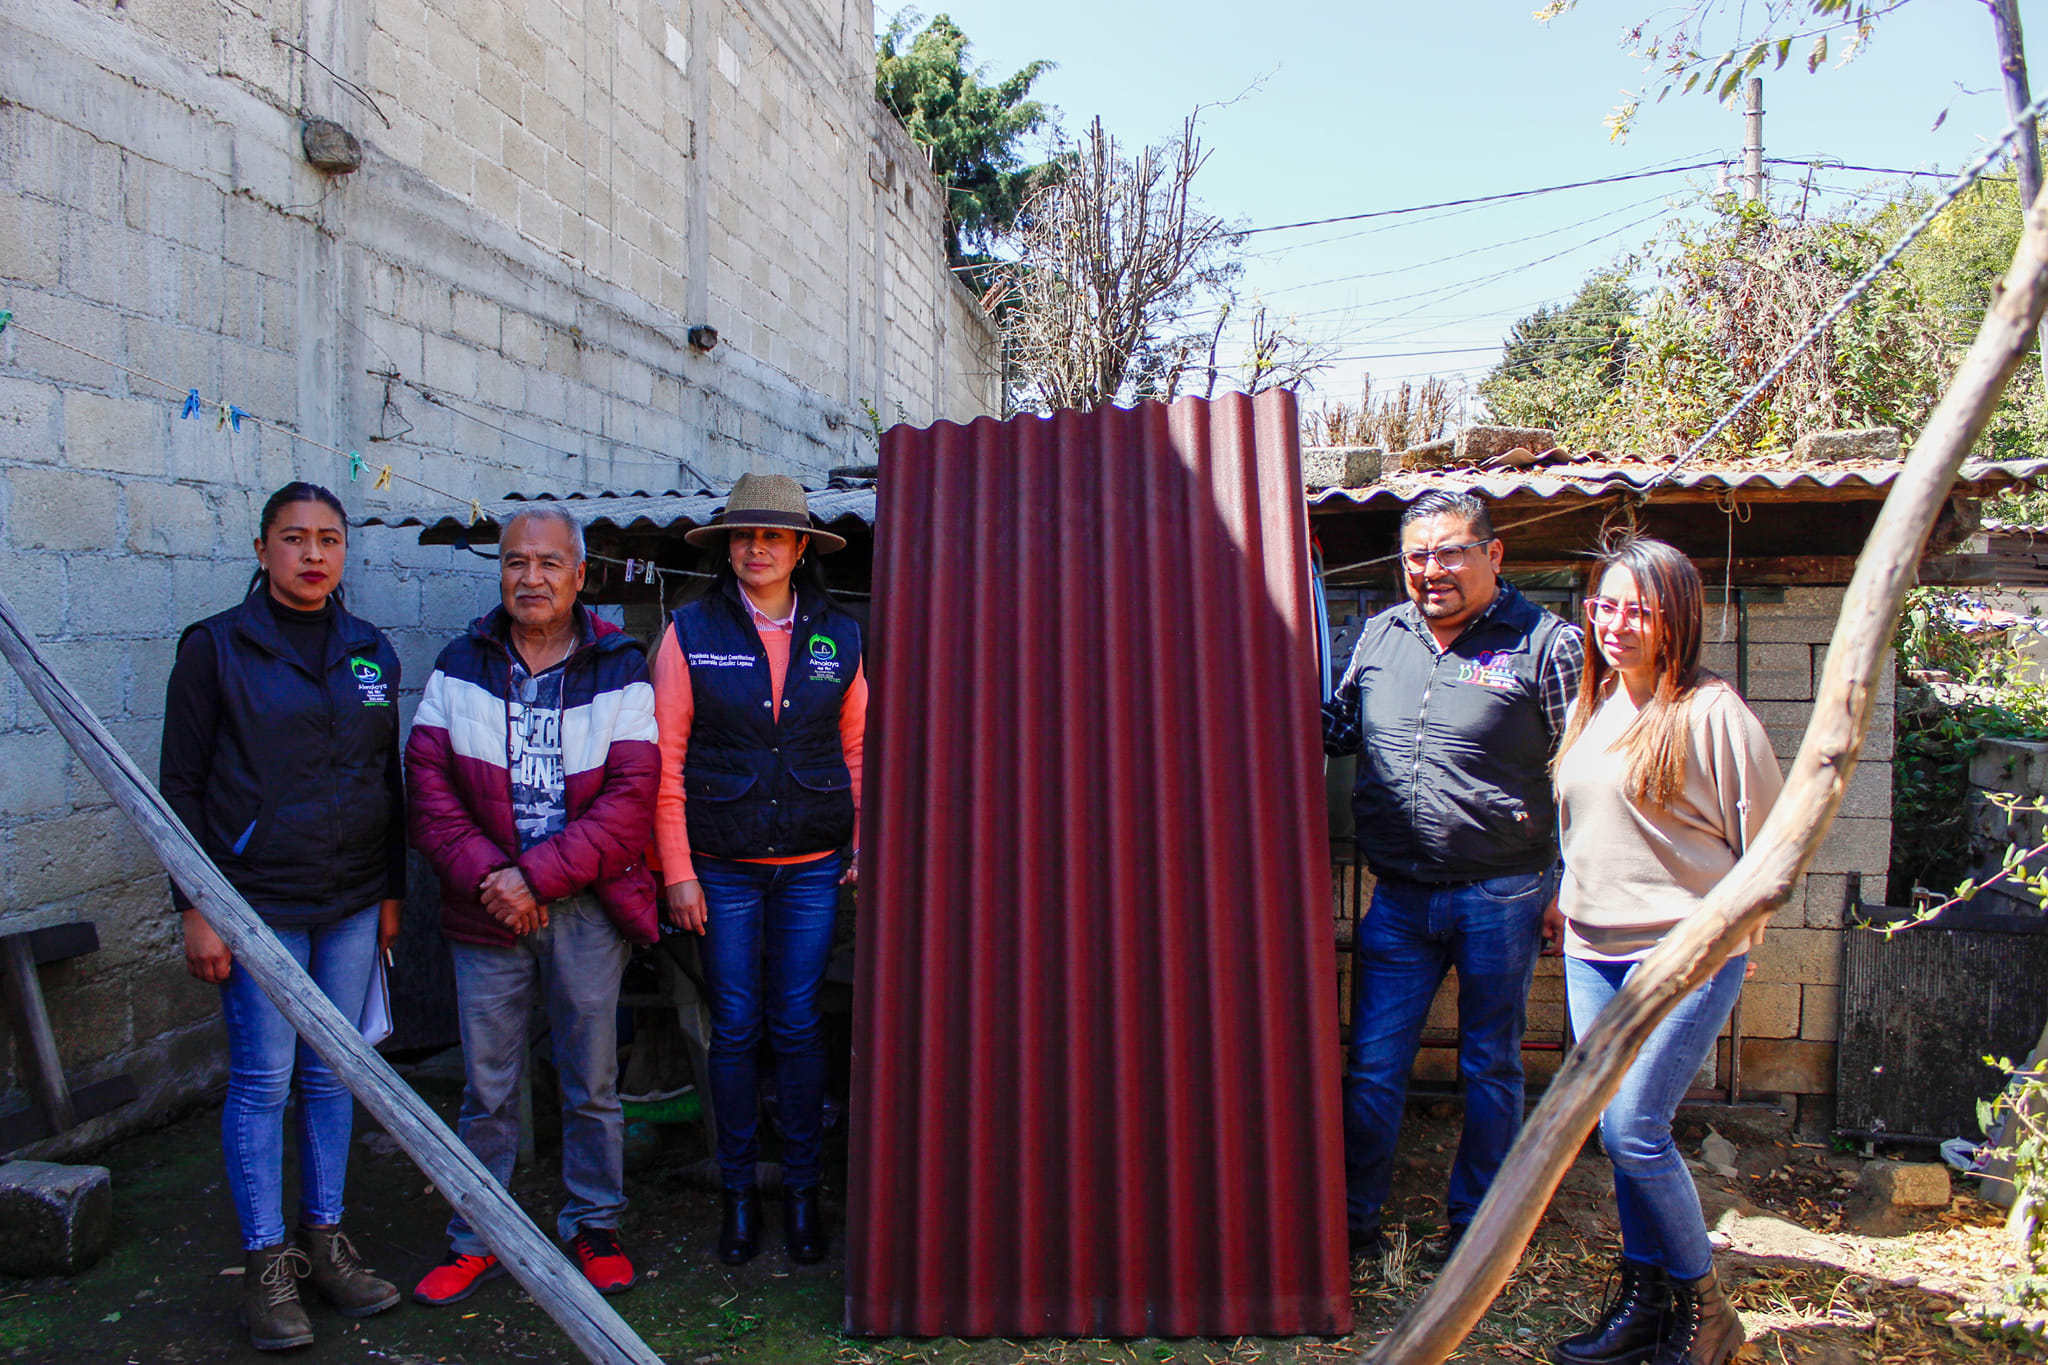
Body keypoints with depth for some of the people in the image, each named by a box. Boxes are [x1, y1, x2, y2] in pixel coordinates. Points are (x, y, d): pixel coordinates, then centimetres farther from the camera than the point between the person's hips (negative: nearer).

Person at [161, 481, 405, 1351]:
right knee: (262, 1078, 2)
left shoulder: (371, 652, 9)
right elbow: (181, 784, -3)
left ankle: (325, 1239, 25)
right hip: (257, 905, -4)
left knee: (333, 1074, 11)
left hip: (352, 904, 4)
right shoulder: (216, 646, -3)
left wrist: (391, 891, 12)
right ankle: (266, 1262, 16)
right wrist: (195, 906, -8)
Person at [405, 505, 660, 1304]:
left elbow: (630, 800, -9)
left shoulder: (619, 673, -2)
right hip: (485, 909, 2)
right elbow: (428, 785, 0)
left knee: (591, 1082, 10)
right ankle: (476, 1240, 28)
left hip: (586, 907, -1)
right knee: (486, 1087, 11)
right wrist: (487, 874, -13)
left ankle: (594, 1227, 28)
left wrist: (538, 876, -16)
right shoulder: (461, 668, 5)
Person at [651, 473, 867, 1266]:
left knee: (798, 1027, 6)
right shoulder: (690, 631, 0)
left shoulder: (839, 635, 4)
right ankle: (738, 1191, 22)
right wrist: (677, 870, -5)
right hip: (722, 864, -1)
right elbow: (666, 759, -1)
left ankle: (802, 1190, 21)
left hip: (812, 865, 1)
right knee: (734, 1029, 6)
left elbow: (860, 751, 10)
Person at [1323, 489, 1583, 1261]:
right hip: (1399, 898, 4)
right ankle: (1354, 1218, 25)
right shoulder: (1379, 636, 7)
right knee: (1372, 1065, 8)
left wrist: (1568, 887, -6)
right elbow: (1334, 727, 22)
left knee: (1490, 1067, 13)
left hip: (1500, 897, -3)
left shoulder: (1546, 644, -6)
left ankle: (1472, 1224, 30)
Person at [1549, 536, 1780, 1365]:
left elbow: (1769, 837, -6)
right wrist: (1572, 899, 15)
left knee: (1633, 1128, -8)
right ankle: (1643, 1297, 25)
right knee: (1617, 1130, 11)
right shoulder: (1593, 705, 11)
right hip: (1592, 952, 7)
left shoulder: (1710, 712, -11)